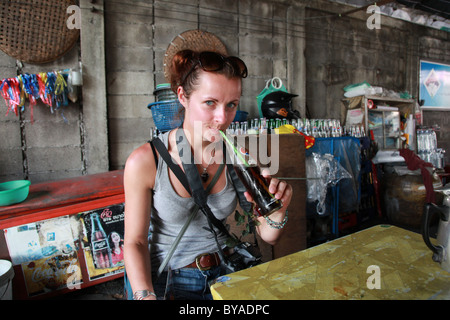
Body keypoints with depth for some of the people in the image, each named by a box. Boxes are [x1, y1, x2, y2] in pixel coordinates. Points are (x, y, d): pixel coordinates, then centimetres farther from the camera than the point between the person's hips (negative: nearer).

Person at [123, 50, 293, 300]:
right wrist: (146, 296, -23)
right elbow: (135, 242, -8)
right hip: (163, 281, -2)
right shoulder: (145, 161, -16)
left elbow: (268, 237, -2)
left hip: (222, 276, 3)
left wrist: (278, 212, -23)